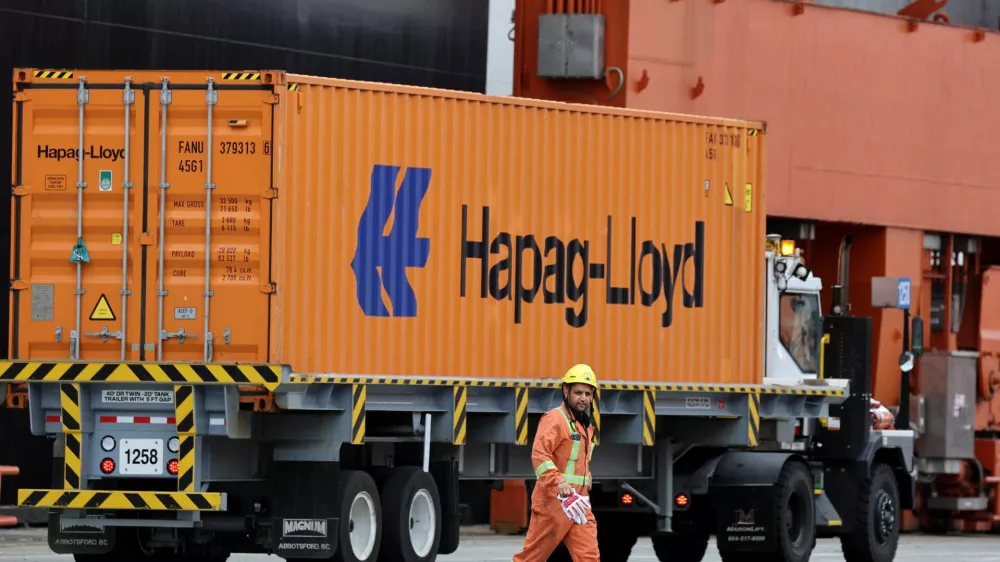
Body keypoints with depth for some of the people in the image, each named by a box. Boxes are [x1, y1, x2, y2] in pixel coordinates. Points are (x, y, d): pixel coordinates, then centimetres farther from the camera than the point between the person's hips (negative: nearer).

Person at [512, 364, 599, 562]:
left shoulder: (585, 425, 18)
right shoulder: (555, 419, -10)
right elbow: (539, 454, -25)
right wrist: (558, 482, -36)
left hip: (577, 504, 8)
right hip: (553, 502, -8)